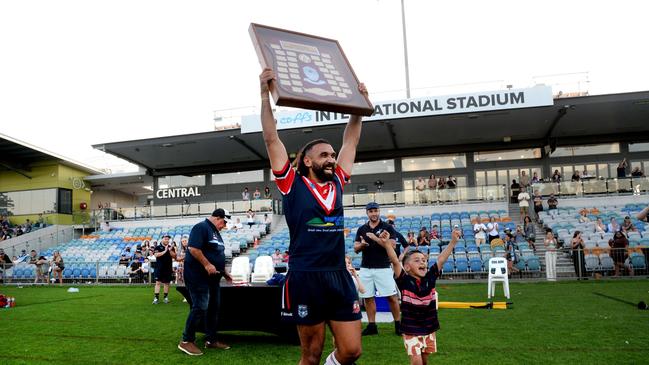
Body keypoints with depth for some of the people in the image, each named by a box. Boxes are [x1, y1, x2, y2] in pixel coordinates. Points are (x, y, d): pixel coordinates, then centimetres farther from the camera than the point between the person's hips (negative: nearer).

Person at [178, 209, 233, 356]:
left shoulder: (216, 232, 18)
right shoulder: (201, 227, -13)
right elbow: (193, 248, -24)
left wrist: (224, 271, 21)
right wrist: (207, 265, -25)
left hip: (212, 277, 10)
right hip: (198, 276, -10)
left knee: (213, 308, 11)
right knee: (200, 307, -10)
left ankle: (211, 340, 20)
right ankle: (186, 341, 1)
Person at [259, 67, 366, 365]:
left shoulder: (337, 184, 10)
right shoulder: (292, 184, -2)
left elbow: (350, 141, 18)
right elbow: (271, 139, -4)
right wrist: (265, 94, -6)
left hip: (340, 277, 5)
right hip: (305, 279, -4)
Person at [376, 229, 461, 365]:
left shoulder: (429, 278, -4)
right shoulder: (404, 281, -14)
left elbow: (441, 260, -7)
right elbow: (395, 262, -27)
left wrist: (453, 242, -11)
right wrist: (386, 245, -40)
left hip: (429, 328, 4)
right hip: (411, 330, -4)